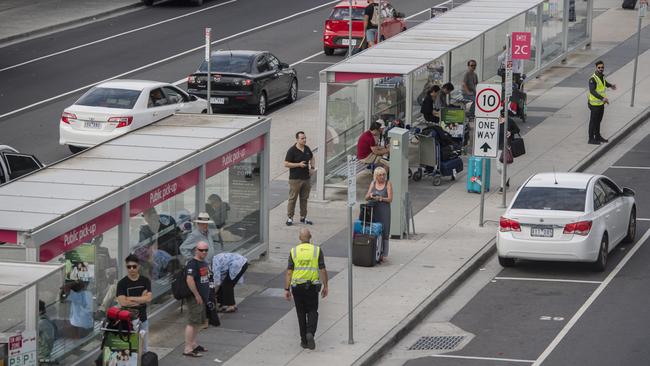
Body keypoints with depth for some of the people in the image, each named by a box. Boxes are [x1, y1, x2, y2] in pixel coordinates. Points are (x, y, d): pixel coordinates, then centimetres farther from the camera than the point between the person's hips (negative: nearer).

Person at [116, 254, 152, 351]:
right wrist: (141, 299, -9)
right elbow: (122, 302, -16)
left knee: (143, 349, 9)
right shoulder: (122, 283, -5)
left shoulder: (145, 281, 2)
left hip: (142, 319, 3)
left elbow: (149, 298, -10)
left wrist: (131, 298, -13)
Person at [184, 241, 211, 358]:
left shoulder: (204, 263, 13)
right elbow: (190, 280, -27)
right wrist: (197, 295, -23)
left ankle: (193, 344, 31)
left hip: (203, 297, 10)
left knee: (198, 322, 19)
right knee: (192, 323, -8)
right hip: (195, 298, -10)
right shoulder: (192, 264, -18)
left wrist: (207, 295, 21)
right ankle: (188, 349, -7)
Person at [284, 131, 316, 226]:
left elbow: (312, 158, 27)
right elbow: (286, 164, -12)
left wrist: (313, 168, 10)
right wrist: (298, 164, -19)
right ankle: (290, 217, 3)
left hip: (306, 178, 6)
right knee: (292, 198, -3)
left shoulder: (307, 149, 8)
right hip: (295, 178, -6)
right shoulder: (292, 150, -11)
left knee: (304, 199, 11)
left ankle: (303, 217, 20)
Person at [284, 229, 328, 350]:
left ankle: (304, 340, 15)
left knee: (301, 313, 13)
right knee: (312, 312, 11)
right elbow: (323, 270, -4)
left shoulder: (293, 251, 0)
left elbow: (289, 272, -3)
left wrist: (286, 289, -1)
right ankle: (310, 333, -14)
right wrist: (325, 286, 5)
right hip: (312, 286, -1)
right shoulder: (317, 250, -3)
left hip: (297, 286, 1)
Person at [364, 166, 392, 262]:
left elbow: (390, 199, -7)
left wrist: (381, 199, -23)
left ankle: (382, 254, -2)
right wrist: (370, 196, -14)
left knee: (383, 232, -6)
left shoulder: (388, 184, -1)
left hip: (384, 210, -3)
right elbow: (366, 197, 8)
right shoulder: (373, 183, 10)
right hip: (373, 210, 3)